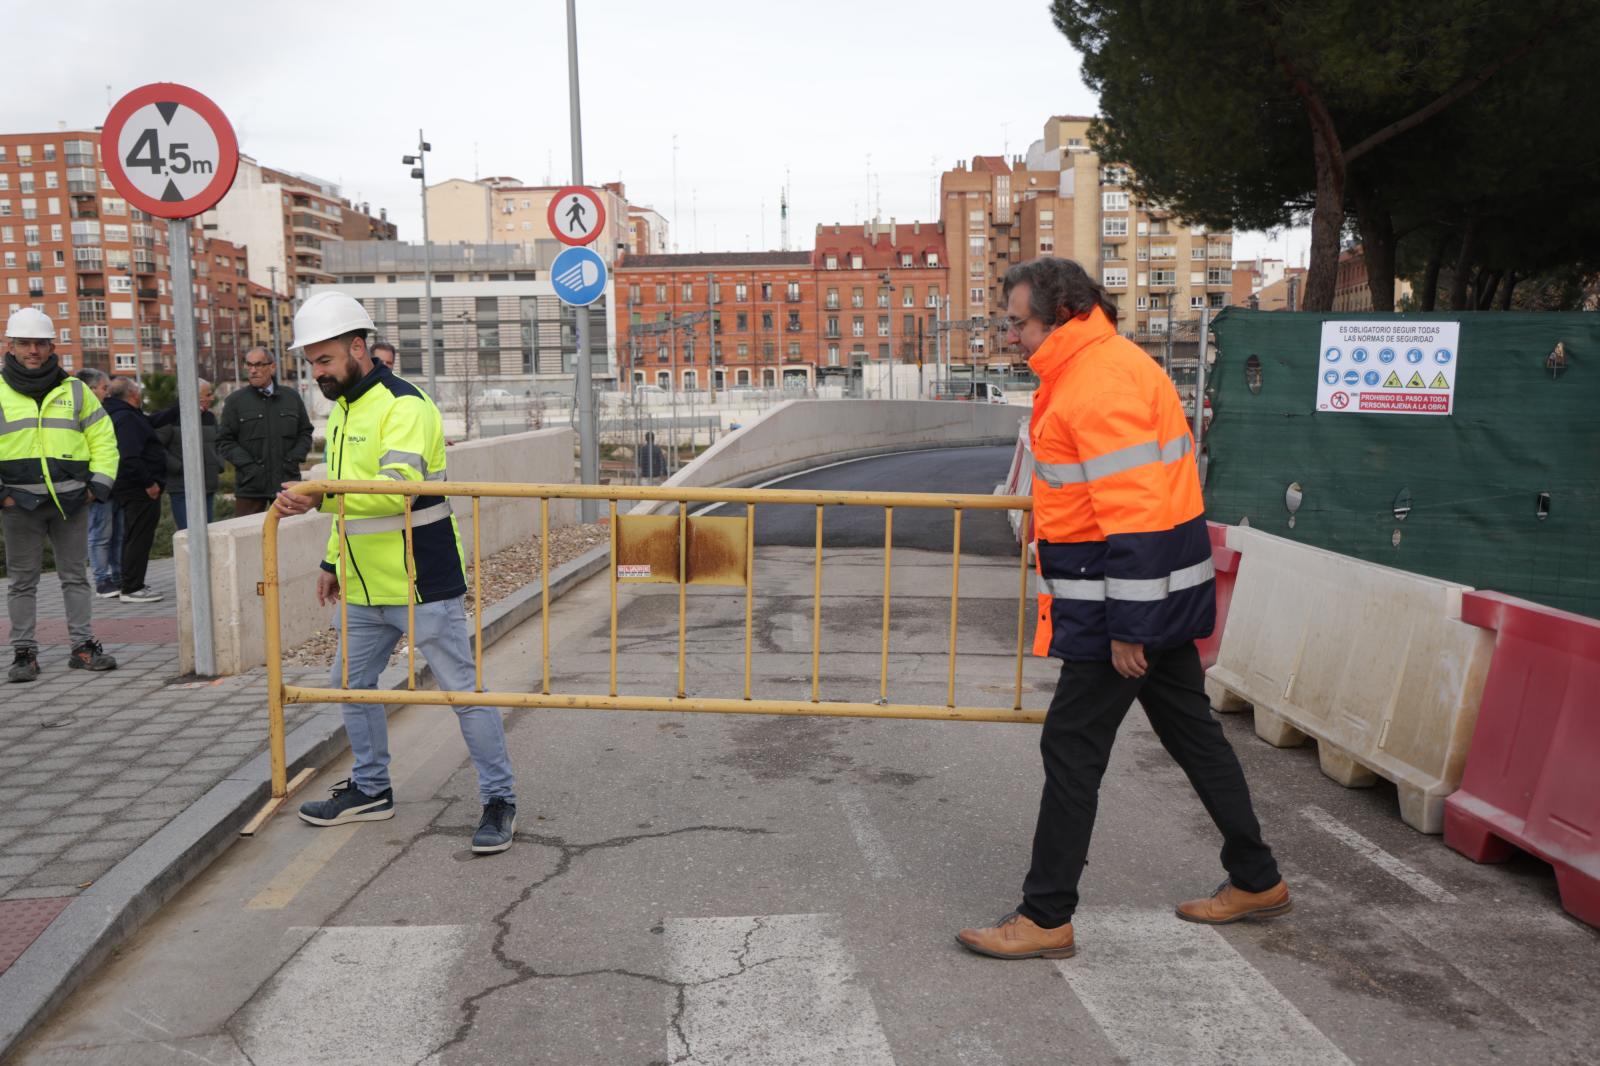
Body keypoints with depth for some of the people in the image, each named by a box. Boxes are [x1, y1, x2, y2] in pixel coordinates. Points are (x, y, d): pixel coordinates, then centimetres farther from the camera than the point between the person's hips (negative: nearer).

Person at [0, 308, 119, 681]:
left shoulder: (75, 391, 9)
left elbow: (103, 439, 12)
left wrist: (99, 485, 1)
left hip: (72, 501, 2)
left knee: (75, 576, 8)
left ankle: (83, 645, 15)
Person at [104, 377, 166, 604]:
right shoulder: (126, 418, -16)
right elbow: (130, 457, -25)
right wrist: (149, 483, -22)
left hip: (134, 489, 11)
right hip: (139, 489, -11)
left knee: (133, 537, 17)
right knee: (139, 537, -7)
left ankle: (132, 585, 25)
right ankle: (131, 589, -5)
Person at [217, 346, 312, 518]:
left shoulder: (292, 397, 9)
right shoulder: (235, 400, 2)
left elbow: (305, 433, 14)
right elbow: (225, 440, 2)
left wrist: (293, 460, -1)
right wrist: (248, 465, -10)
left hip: (287, 481, 2)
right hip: (250, 484, -2)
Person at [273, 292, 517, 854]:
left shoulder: (404, 406, -15)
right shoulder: (341, 412, 14)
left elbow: (398, 486, -30)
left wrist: (318, 498, -38)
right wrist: (333, 560, 23)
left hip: (423, 583, -9)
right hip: (367, 587, 9)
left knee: (462, 690, -2)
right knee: (352, 684, 18)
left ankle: (500, 799, 11)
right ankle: (371, 790, 35)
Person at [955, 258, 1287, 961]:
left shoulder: (1102, 384, -20)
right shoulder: (1093, 368, 14)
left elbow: (1133, 515, -25)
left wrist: (1125, 629, -23)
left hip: (1129, 588, -11)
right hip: (1161, 590, 11)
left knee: (1072, 746, -3)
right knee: (1191, 731, 19)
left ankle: (1046, 917, 9)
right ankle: (1255, 881, 34)